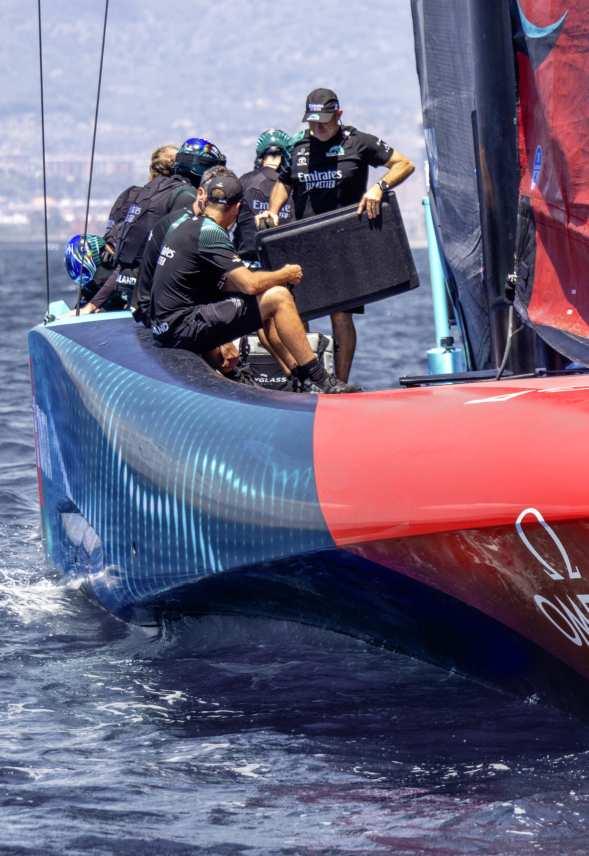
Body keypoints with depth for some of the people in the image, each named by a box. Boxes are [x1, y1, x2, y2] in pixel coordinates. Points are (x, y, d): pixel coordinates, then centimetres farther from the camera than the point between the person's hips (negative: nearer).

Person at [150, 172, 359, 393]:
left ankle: (295, 370, 18)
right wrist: (285, 275, -1)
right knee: (278, 297, -11)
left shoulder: (186, 225, 15)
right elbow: (250, 284, -19)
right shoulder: (211, 232, -14)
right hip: (183, 328, -10)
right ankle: (318, 380, -6)